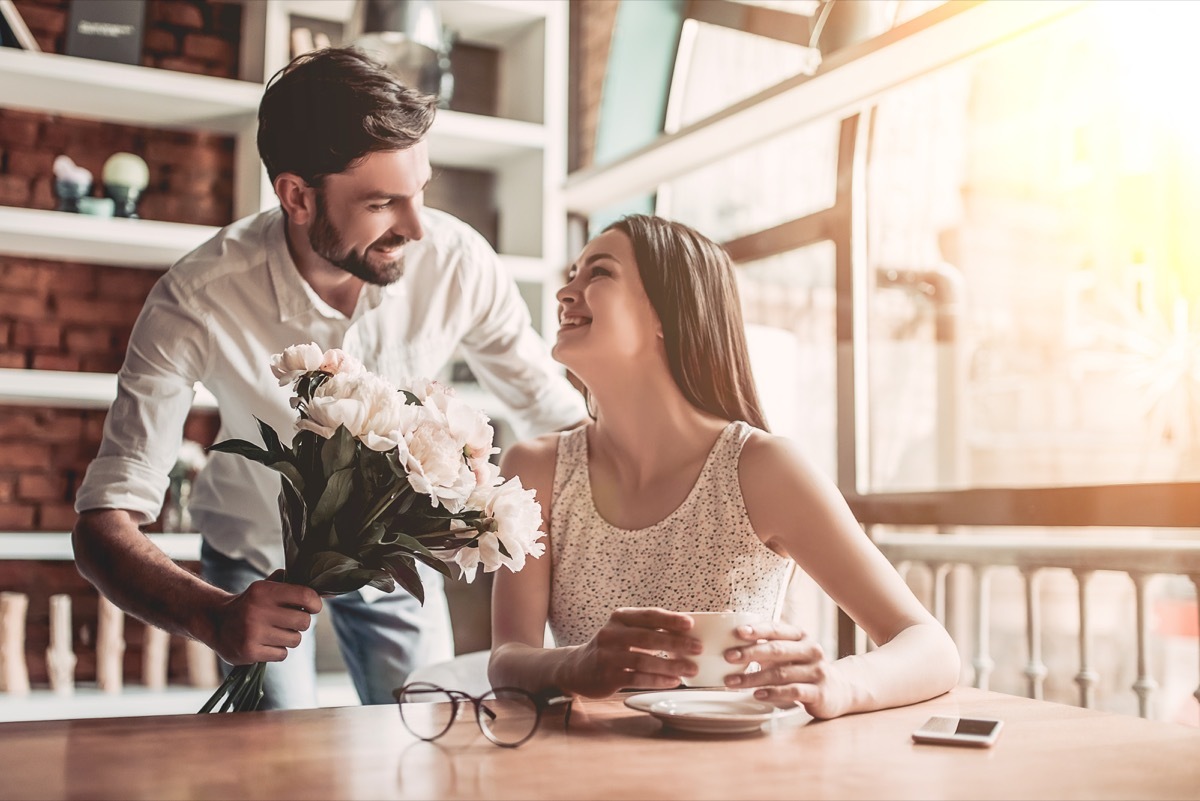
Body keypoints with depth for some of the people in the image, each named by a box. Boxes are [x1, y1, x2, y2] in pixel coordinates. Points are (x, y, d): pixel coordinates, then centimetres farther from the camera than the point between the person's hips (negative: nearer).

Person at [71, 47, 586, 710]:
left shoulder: (458, 263, -27)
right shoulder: (195, 303, -32)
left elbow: (563, 418, -13)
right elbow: (103, 524, -33)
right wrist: (213, 617, -52)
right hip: (257, 561, -1)